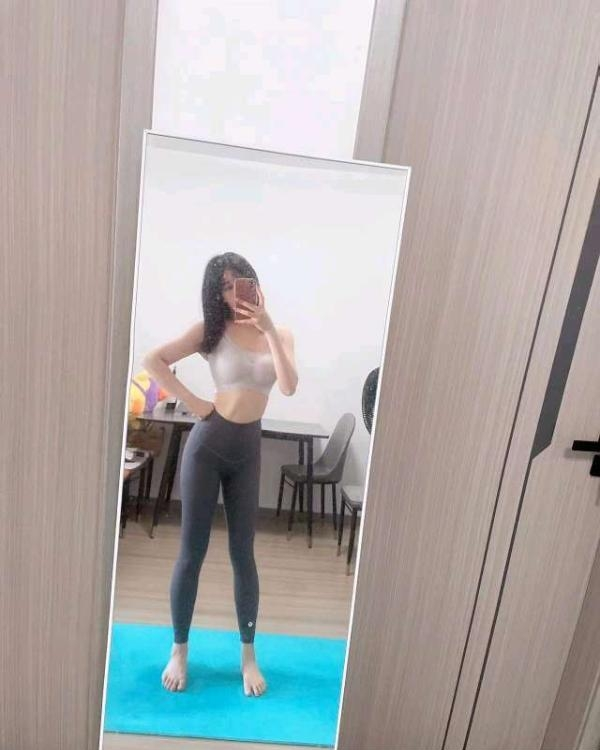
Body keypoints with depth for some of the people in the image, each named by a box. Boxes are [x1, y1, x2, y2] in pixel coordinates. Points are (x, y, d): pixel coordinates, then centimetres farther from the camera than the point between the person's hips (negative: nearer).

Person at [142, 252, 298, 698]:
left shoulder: (281, 335, 3)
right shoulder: (211, 330, -4)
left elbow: (289, 386, -13)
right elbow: (154, 361, -6)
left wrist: (269, 328, -18)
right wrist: (192, 403, -9)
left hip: (248, 450, 2)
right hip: (208, 445, -2)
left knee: (243, 553, 11)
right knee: (192, 552, 9)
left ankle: (248, 654, 29)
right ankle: (179, 650, 30)